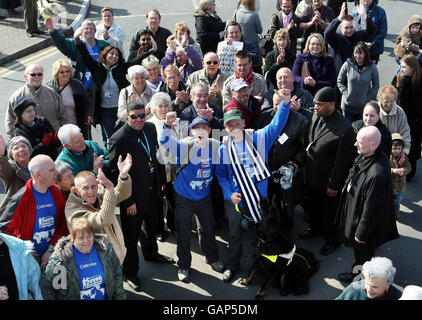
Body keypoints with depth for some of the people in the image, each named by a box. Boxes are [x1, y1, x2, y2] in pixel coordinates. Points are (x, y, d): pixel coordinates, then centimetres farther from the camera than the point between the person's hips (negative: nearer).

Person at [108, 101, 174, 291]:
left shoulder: (150, 128, -3)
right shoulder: (119, 139, -25)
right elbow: (116, 173, -22)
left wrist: (161, 180, 13)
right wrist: (128, 201, -21)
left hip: (152, 189, 7)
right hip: (133, 195, -7)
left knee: (151, 225, 29)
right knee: (131, 234, 10)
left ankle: (151, 253, 56)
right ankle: (130, 271, 31)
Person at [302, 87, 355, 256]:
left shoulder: (344, 129, -30)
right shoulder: (316, 116, -8)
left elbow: (342, 161, -22)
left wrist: (334, 185, -16)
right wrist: (304, 165, 12)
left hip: (328, 181, -7)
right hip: (312, 176, 7)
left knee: (329, 212, 16)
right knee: (312, 205, 28)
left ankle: (331, 240, 40)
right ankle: (315, 228, 55)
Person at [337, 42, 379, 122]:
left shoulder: (372, 67, -7)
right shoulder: (347, 65, -7)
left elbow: (376, 85, 2)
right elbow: (339, 81, 3)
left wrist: (369, 98, -8)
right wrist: (345, 94, -7)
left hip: (364, 106, 0)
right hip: (348, 105, 1)